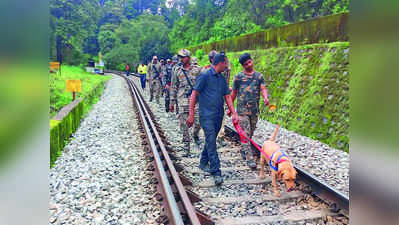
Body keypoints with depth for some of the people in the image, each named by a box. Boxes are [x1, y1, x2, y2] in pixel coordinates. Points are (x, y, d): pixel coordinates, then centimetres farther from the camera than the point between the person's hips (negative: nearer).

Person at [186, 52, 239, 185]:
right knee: (211, 142, -9)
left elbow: (227, 97, 15)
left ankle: (204, 163, 33)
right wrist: (191, 115, -11)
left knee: (211, 140, 15)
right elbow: (194, 95, -8)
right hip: (207, 115, -7)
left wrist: (234, 113, 6)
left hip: (219, 115, 7)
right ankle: (216, 172, -8)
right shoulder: (205, 76, -9)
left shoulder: (222, 78, 13)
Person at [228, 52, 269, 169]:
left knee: (251, 133, 14)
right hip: (242, 109, -3)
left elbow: (263, 88, -5)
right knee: (245, 134, -8)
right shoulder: (238, 77, 2)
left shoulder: (259, 76, 8)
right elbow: (234, 93, 8)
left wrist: (265, 97, -27)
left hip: (255, 109, 3)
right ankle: (250, 158, -7)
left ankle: (243, 150, 36)